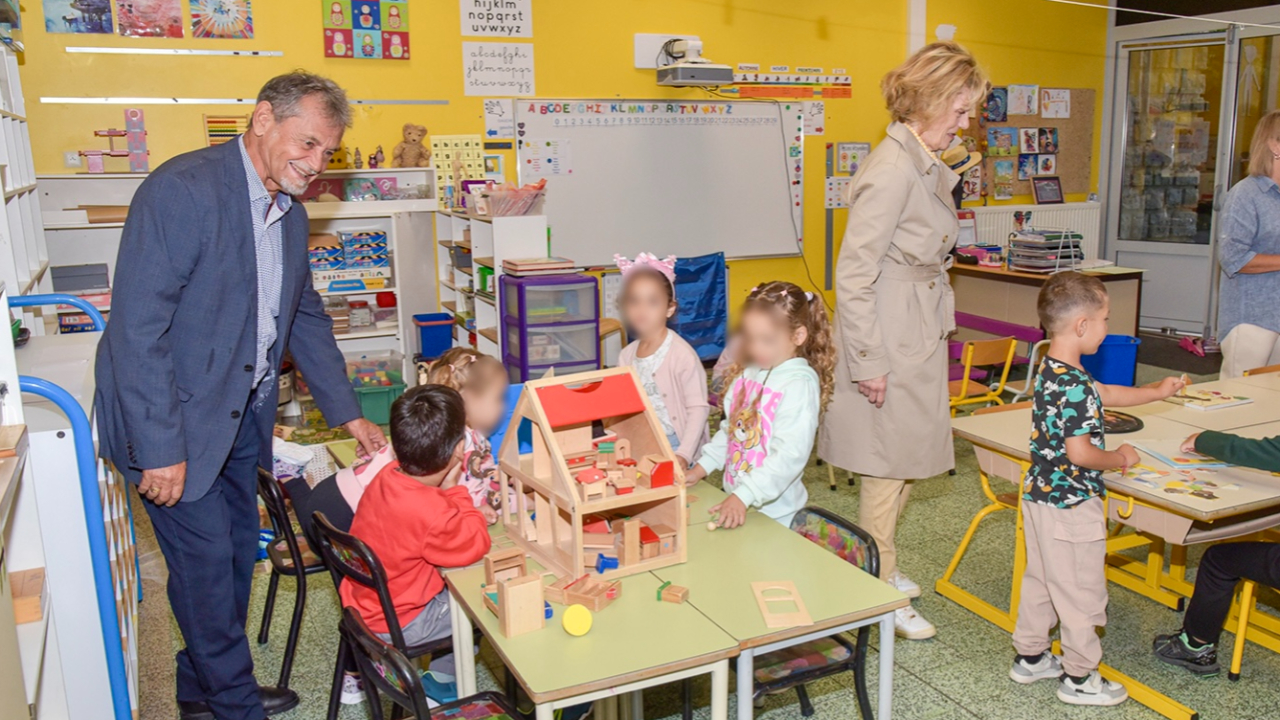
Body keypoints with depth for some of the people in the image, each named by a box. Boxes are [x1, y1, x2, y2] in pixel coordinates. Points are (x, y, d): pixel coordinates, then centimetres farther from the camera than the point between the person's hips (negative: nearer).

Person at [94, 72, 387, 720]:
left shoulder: (290, 214, 5)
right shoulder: (183, 189, -21)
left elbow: (306, 318, 14)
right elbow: (137, 328, -24)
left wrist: (349, 415, 10)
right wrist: (160, 448, -23)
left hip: (241, 412, 8)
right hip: (173, 420, -8)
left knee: (237, 551, 15)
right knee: (206, 560, 2)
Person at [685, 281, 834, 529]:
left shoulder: (800, 384, -19)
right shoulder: (747, 373, 3)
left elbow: (790, 455, -26)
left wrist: (743, 496, -30)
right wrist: (701, 467, 9)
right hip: (734, 499, 7)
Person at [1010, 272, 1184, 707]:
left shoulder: (1051, 370, 5)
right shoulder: (1075, 385, -26)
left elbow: (1103, 394, 21)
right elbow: (1080, 453, -27)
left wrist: (1156, 392, 24)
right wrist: (1120, 459, -10)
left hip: (1039, 495, 10)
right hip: (1071, 504, -10)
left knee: (1040, 579, 21)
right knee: (1081, 592, 6)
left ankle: (1029, 657, 34)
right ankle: (1079, 678, 20)